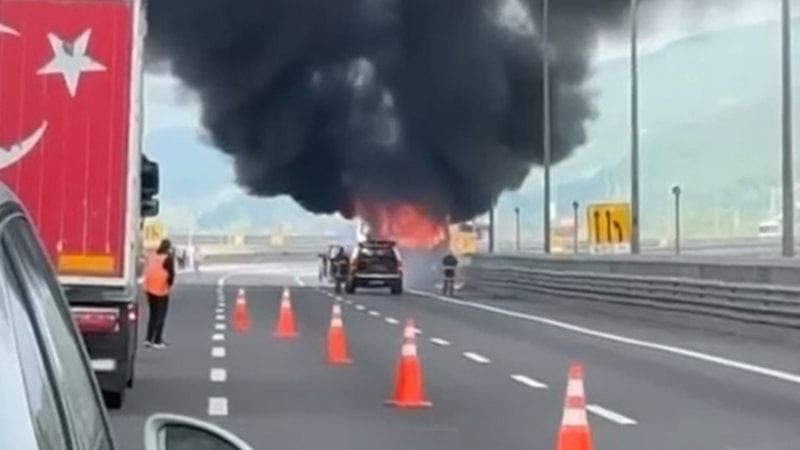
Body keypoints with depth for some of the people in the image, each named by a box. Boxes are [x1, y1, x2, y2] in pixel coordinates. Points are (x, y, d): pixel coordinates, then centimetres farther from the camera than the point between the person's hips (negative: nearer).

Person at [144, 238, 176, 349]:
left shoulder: (151, 256, 6)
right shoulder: (168, 258, -12)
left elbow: (146, 271, 9)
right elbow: (171, 274, -12)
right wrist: (170, 283, 6)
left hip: (149, 289, 6)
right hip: (161, 290, -6)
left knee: (152, 314, 16)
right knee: (160, 316, 2)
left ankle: (148, 339, 16)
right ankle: (157, 341, 1)